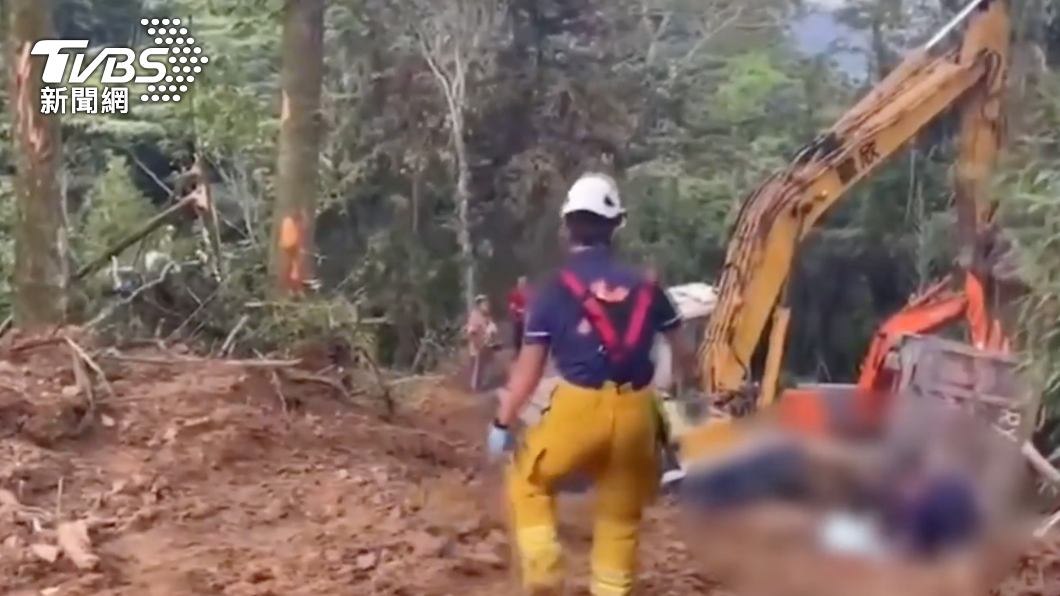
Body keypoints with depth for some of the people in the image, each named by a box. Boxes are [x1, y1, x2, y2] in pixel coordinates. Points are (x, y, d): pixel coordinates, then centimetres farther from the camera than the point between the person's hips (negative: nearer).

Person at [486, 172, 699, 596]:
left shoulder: (553, 290, 0)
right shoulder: (642, 286, 8)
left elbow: (529, 367, -2)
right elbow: (683, 352, 14)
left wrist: (502, 423, 7)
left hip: (580, 407, -3)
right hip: (634, 410, 3)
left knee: (528, 480, 20)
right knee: (621, 513, 18)